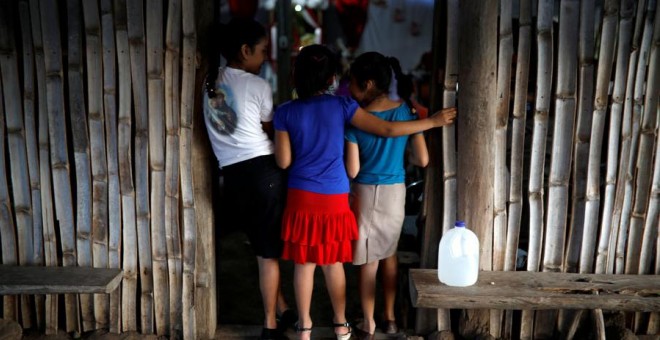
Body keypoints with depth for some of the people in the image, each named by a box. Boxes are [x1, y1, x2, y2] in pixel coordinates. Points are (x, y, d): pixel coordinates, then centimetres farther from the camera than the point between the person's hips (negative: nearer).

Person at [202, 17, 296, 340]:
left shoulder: (211, 82, 9)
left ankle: (282, 310, 30)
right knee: (269, 251, 6)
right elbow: (272, 132, 3)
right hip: (263, 170, -6)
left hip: (232, 175, 6)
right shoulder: (257, 85, -9)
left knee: (263, 249, 18)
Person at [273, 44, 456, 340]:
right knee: (333, 263, 14)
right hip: (334, 198, 1)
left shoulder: (285, 112, -5)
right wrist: (434, 121, 0)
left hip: (302, 197, 0)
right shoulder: (342, 106, -7)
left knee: (304, 264, 9)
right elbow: (388, 129, -8)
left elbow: (283, 161, -4)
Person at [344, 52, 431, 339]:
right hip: (396, 192, 4)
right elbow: (422, 160, -3)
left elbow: (352, 171, -16)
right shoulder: (406, 111, -5)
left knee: (368, 260, 9)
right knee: (389, 253, 20)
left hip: (366, 194, -3)